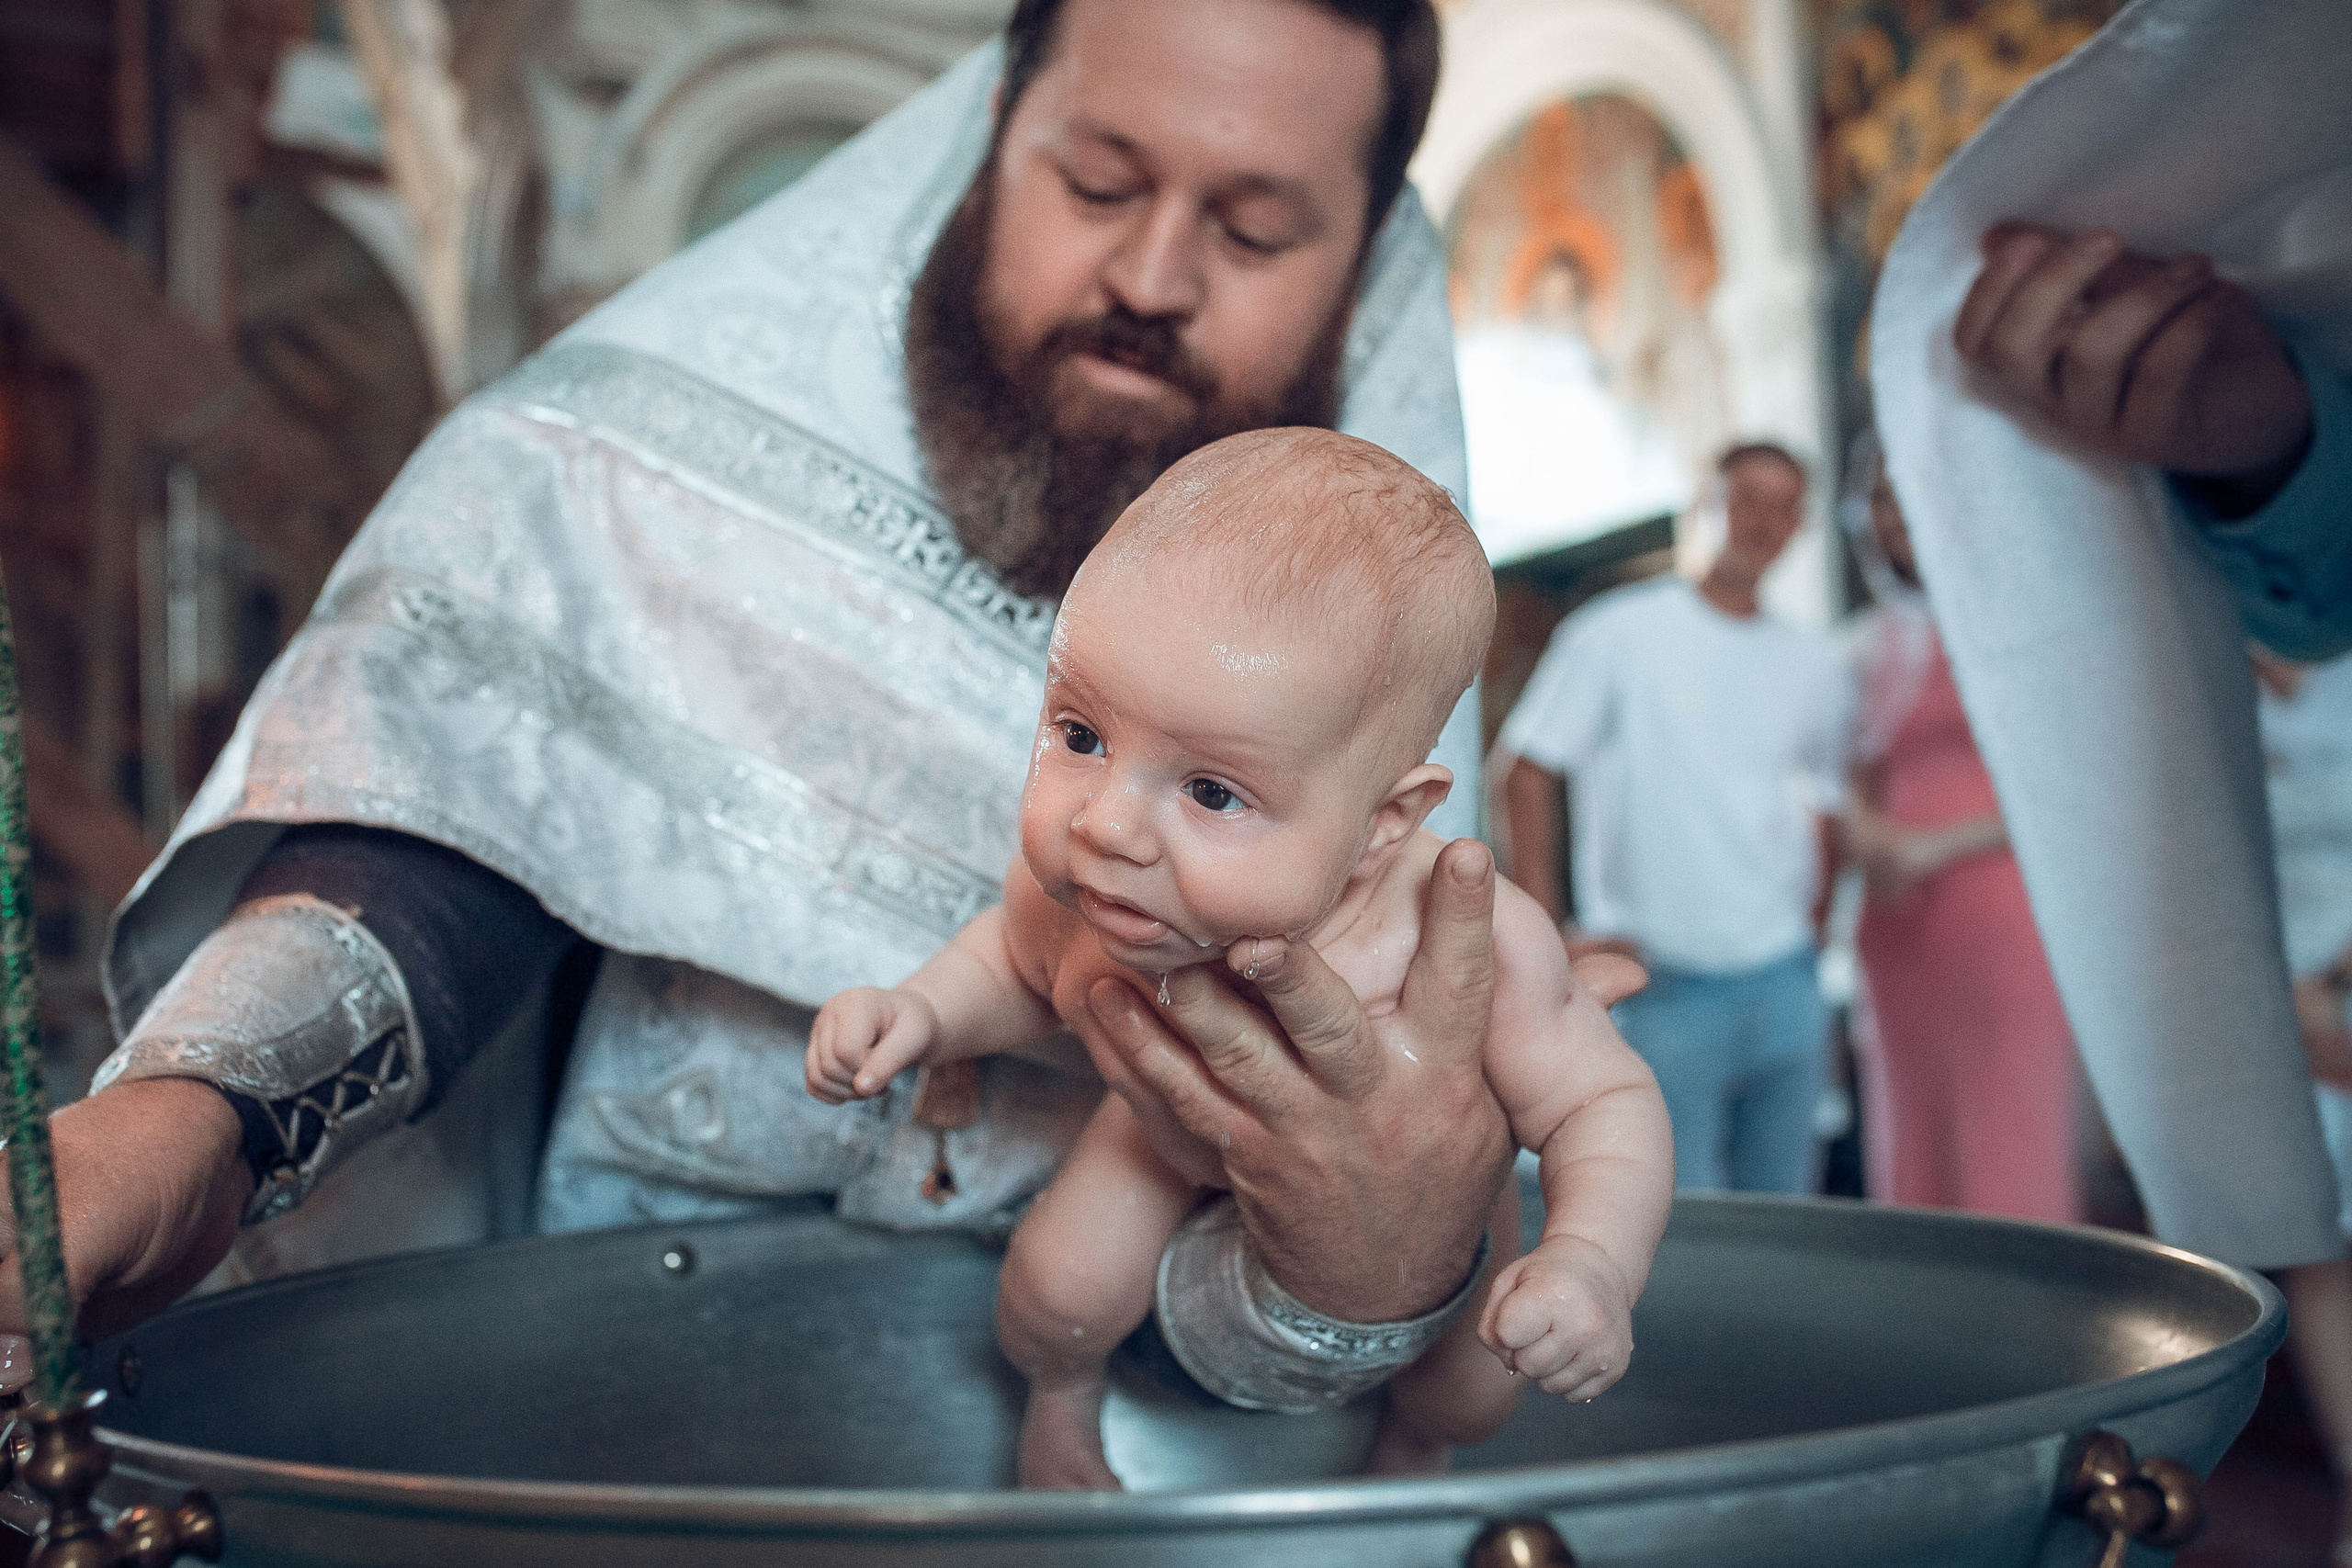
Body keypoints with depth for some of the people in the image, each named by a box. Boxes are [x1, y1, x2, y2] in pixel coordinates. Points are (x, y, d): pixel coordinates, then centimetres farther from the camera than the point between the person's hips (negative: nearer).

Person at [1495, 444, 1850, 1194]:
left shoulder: (1813, 664, 10)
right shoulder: (1618, 633, -4)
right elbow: (1524, 775, -5)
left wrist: (1813, 920, 11)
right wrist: (1549, 937, -10)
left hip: (1784, 984, 5)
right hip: (1663, 988, -4)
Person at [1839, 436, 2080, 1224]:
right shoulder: (1875, 644, 17)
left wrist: (1935, 846, -10)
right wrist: (1862, 831, -1)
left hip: (1999, 915, -5)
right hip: (1898, 936, 5)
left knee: (2013, 1179, -7)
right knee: (1914, 1171, 6)